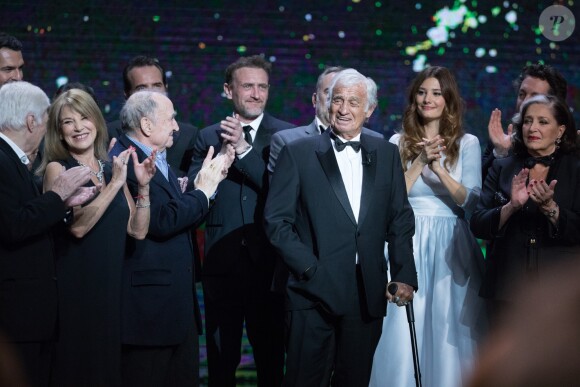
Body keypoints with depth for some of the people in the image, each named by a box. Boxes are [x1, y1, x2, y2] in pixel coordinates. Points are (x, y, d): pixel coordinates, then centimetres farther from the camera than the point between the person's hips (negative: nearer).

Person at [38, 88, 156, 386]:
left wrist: (143, 186, -8)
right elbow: (77, 226, -20)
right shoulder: (57, 169, -6)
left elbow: (137, 231, 3)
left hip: (112, 288, 5)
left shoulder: (112, 168, 10)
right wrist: (115, 183, -21)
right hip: (74, 291, -5)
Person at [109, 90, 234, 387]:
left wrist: (209, 180, 4)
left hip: (180, 302, 10)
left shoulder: (159, 160, 15)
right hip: (148, 304, -10)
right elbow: (162, 222, -24)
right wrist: (203, 191, -10)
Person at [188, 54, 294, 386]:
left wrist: (244, 150, -21)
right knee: (221, 359, 10)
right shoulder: (209, 138, 6)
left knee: (271, 358, 8)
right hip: (222, 262, 2)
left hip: (268, 261, -1)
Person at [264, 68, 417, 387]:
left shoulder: (386, 153, 11)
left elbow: (400, 218, 12)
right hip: (315, 290, -3)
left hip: (368, 295, 3)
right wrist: (310, 269, -10)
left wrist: (404, 276, 3)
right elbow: (276, 220, -2)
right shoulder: (298, 153, 1)